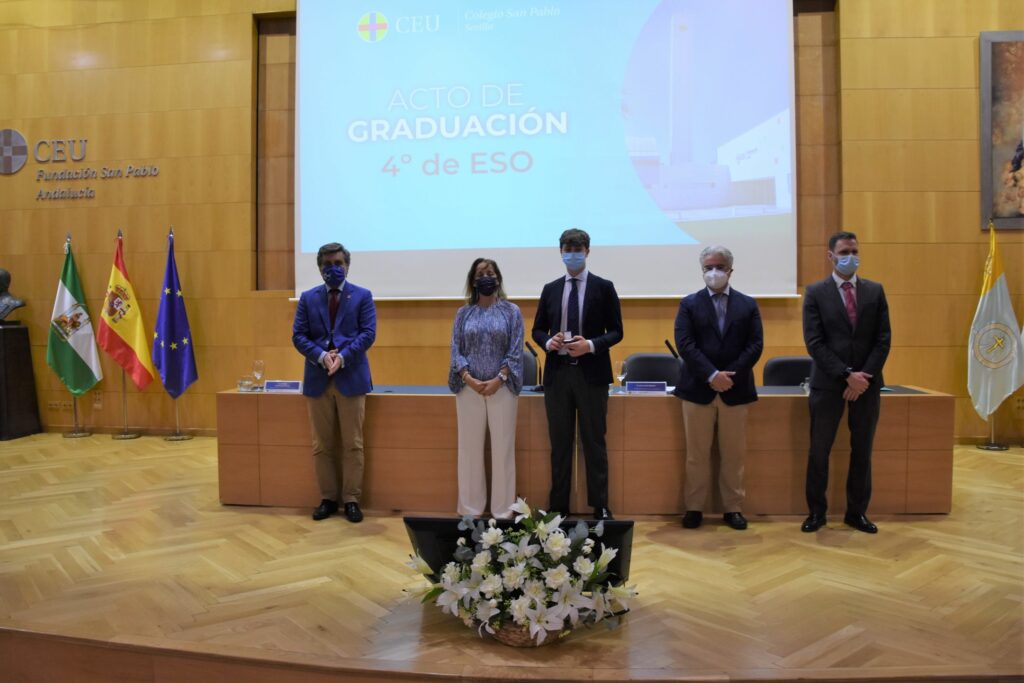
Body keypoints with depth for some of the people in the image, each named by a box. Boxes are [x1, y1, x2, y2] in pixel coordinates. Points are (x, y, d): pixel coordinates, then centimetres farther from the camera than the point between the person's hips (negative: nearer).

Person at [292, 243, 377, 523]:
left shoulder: (363, 296, 4)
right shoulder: (308, 298, 10)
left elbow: (368, 333, -5)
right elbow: (298, 336, 3)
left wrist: (342, 356, -17)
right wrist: (322, 356, -14)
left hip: (351, 378, -2)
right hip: (317, 379, 2)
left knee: (353, 444, 1)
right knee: (322, 445, 7)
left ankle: (351, 500, 10)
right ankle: (327, 498, 17)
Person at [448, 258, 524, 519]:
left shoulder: (511, 311, 4)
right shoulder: (463, 313, 9)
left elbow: (515, 351, -2)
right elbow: (456, 350, 4)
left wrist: (498, 380, -13)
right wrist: (469, 379, -11)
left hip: (501, 387, -1)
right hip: (469, 388, 2)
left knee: (503, 448, 1)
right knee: (470, 448, 6)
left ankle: (502, 510, 11)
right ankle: (471, 509, 17)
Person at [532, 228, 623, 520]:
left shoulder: (604, 287, 1)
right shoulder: (550, 289, 10)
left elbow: (616, 332, 0)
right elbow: (537, 330, 13)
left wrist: (591, 345, -17)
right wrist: (548, 342, -9)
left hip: (591, 374, -3)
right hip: (557, 373, 3)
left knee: (594, 442, 4)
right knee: (559, 443, 9)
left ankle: (600, 507, 14)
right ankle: (558, 506, 19)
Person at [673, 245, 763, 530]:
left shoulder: (748, 304, 8)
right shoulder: (689, 303, 4)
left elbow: (756, 345, 0)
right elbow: (685, 344, -7)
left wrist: (730, 375, -12)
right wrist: (712, 375, -17)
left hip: (736, 388, 1)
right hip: (698, 388, -1)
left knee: (734, 453, 7)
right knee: (697, 453, 5)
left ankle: (733, 509, 18)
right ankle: (694, 508, 14)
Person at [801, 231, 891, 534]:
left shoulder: (875, 291, 7)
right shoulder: (815, 292, -1)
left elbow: (883, 339, 2)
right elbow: (814, 343, -8)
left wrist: (864, 376, -10)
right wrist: (846, 375, -16)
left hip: (867, 383, 3)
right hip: (828, 383, -3)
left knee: (862, 451, 10)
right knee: (819, 451, 3)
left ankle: (857, 512, 22)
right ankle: (817, 511, 16)